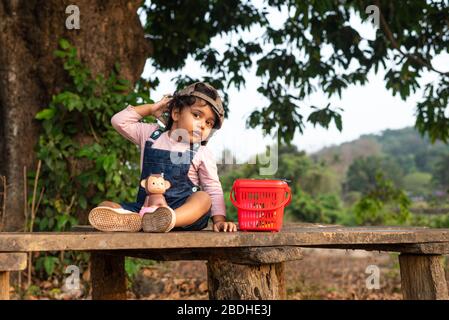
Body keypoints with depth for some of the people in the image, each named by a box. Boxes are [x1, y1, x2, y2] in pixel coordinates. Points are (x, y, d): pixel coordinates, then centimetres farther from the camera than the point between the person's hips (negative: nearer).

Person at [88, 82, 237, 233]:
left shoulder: (202, 154, 6)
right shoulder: (151, 134, 12)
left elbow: (214, 190, 5)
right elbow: (119, 121, 10)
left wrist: (219, 219, -10)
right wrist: (151, 108, 10)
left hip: (184, 209, -2)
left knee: (203, 198, -34)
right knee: (105, 206, -16)